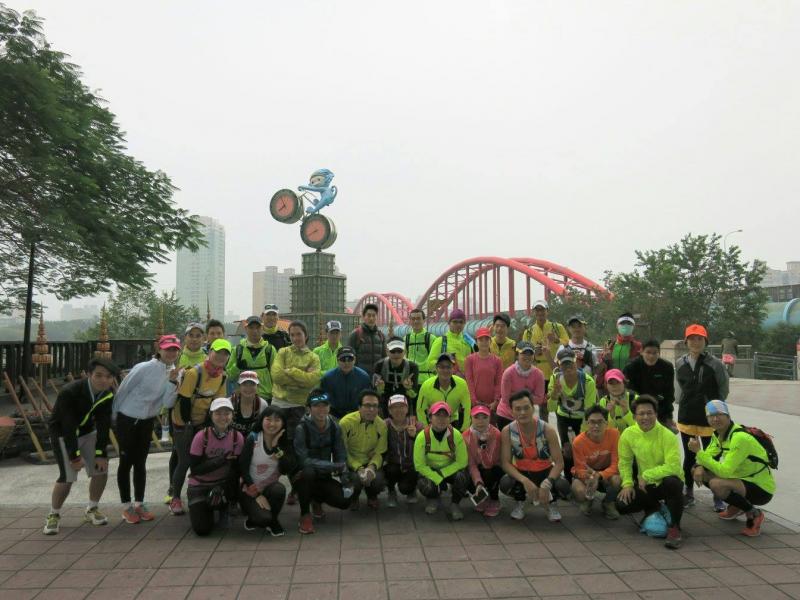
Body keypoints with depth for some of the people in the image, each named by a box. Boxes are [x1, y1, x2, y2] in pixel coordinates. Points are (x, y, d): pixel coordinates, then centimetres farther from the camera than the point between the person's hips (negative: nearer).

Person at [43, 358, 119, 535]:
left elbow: (104, 425, -11)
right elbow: (68, 426, -28)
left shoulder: (108, 394, -15)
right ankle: (54, 515, 8)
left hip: (87, 432, 5)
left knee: (101, 469, -1)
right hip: (63, 435, -5)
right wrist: (74, 455, -25)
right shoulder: (69, 392, -31)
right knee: (67, 476, -16)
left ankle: (92, 510, 20)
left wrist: (101, 453, -14)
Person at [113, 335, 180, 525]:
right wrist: (113, 416, -1)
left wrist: (172, 382, -26)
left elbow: (167, 404, -13)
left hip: (147, 422, 4)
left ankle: (139, 503, 21)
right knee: (126, 462, 4)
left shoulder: (174, 373, -6)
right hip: (127, 419, -4)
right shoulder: (144, 368, -22)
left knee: (140, 463, 12)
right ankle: (126, 506, 15)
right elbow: (122, 390, -11)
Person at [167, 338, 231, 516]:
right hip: (183, 420, -6)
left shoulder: (223, 376, -4)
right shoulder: (194, 372, -24)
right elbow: (184, 400, -21)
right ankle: (175, 497, 11)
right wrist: (188, 423, -16)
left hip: (202, 421, 6)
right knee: (185, 460, -6)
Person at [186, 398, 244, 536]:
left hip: (223, 483, 1)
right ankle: (200, 508, 20)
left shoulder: (237, 437, -11)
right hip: (199, 486, -1)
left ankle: (223, 509, 5)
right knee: (202, 529, -14)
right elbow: (195, 469, -19)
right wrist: (222, 460, -29)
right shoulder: (201, 436, -18)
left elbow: (236, 469, -9)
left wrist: (231, 495, -22)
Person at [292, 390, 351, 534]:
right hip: (301, 477, -4)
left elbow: (341, 457, -3)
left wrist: (346, 482, -15)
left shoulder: (335, 428, -5)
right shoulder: (301, 428, -20)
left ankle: (317, 500, 18)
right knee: (308, 471, -37)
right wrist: (335, 467, -27)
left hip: (323, 478, 4)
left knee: (344, 501, -16)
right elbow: (303, 461, -26)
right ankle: (305, 515, -13)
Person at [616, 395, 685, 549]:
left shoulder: (668, 436, -20)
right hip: (645, 485, 4)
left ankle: (674, 527, -16)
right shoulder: (628, 434, -8)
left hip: (667, 481, -4)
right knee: (622, 504, -16)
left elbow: (673, 467, -27)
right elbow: (625, 462, 3)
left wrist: (646, 475, -25)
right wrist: (627, 483, -10)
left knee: (672, 482, -39)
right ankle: (653, 507, 18)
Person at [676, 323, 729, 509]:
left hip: (708, 418, -4)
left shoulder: (715, 364, -10)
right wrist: (685, 404, 9)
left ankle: (718, 497, 16)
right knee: (688, 457, 14)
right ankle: (689, 493, 26)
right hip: (686, 417, 4)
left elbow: (723, 390, -1)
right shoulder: (680, 363, 1)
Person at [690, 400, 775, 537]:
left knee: (716, 484, -33)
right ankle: (735, 506, 17)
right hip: (741, 478, 9)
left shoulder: (740, 438, -27)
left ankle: (753, 513, -6)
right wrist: (699, 467, -17)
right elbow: (708, 456, 5)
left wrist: (698, 451, -31)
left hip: (761, 489, -9)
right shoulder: (718, 434, 0)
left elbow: (724, 471, -33)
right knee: (697, 471, 2)